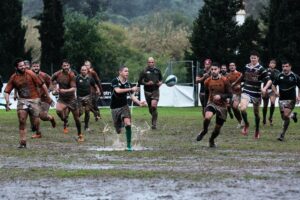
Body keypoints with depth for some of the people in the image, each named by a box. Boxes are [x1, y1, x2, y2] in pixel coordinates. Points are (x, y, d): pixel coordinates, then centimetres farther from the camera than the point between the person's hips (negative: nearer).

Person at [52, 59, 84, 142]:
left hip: (71, 98, -2)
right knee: (58, 110, -30)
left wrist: (65, 91, -42)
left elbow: (74, 88, -26)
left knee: (76, 117, 4)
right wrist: (55, 88, 6)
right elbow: (52, 80, 17)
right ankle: (65, 122, 1)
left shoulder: (71, 75, -18)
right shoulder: (57, 74, -7)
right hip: (62, 98, 2)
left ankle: (80, 135, 21)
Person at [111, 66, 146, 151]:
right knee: (118, 131, 4)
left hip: (124, 106, 2)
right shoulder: (115, 81, -11)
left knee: (128, 124, -20)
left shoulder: (128, 84, 1)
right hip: (115, 108, -2)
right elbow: (117, 90, -28)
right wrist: (131, 89, -31)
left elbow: (132, 96, 1)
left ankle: (129, 145, -12)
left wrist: (139, 102, -16)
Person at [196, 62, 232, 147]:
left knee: (218, 128, 6)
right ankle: (204, 131, -3)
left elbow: (230, 94, -10)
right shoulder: (207, 81, -3)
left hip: (222, 106, 0)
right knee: (207, 117, -33)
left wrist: (220, 96, -24)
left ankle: (211, 140, 35)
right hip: (211, 103, 0)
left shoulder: (224, 80, -11)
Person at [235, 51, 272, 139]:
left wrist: (265, 88, -31)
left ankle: (257, 131, 31)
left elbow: (269, 80, -14)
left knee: (256, 113, 11)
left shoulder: (261, 69, -10)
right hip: (246, 92, 2)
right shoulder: (246, 67, 3)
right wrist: (236, 83, 34)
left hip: (256, 94, -2)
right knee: (242, 108, -24)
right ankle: (246, 124, 1)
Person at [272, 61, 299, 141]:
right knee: (283, 117, 5)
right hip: (282, 99, 4)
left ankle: (282, 134, -7)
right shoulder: (279, 76, 2)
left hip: (291, 99, -4)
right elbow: (274, 85, 15)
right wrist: (275, 92, -5)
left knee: (286, 116, -18)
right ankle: (293, 115, 41)